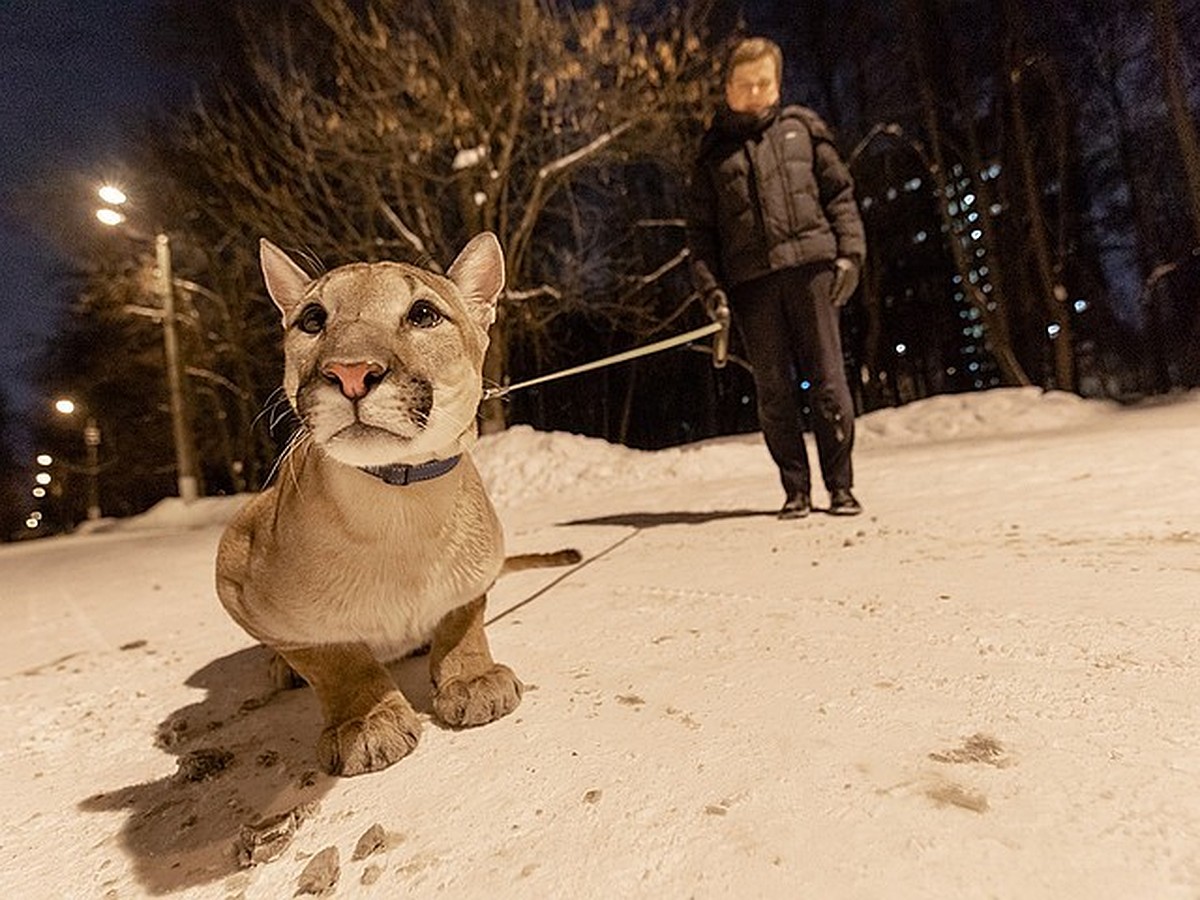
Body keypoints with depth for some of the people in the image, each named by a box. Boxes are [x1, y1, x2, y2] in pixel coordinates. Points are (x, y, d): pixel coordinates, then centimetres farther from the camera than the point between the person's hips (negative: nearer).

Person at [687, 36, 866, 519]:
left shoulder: (802, 126, 17)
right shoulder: (714, 151, 16)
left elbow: (839, 193, 14)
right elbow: (700, 228, 11)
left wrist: (850, 251, 0)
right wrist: (709, 285, -2)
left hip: (811, 266, 0)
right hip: (751, 280, 0)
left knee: (828, 380, -3)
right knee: (774, 390, 0)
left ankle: (840, 487, 7)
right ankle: (796, 490, 10)